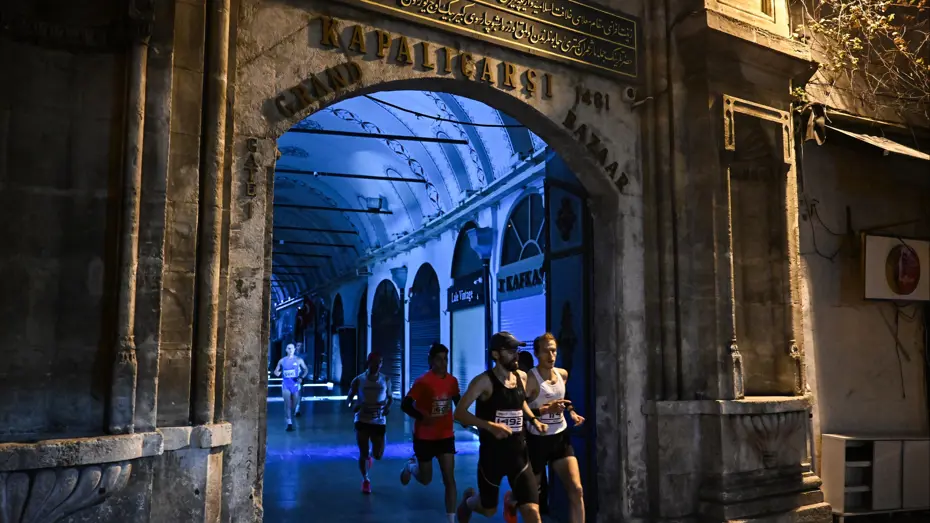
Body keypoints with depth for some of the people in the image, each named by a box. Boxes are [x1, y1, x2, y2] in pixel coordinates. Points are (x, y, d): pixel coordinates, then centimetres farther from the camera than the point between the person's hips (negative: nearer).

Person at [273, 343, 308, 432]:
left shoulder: (298, 360, -1)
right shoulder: (282, 361, 2)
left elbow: (306, 369, 6)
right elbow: (276, 371, 11)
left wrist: (301, 377, -11)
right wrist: (277, 373, -13)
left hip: (295, 384, 1)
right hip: (286, 384, -1)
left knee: (294, 405, 9)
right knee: (287, 404, -10)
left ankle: (291, 420, 33)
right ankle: (289, 424, -12)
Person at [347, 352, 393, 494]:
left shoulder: (385, 380, -2)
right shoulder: (358, 380, -5)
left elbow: (390, 398, 10)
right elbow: (350, 398, 5)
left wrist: (388, 407, -12)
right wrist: (352, 405, -17)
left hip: (379, 421, 1)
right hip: (362, 420, -1)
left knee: (378, 455, 0)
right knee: (363, 454, 1)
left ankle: (370, 454, 38)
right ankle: (365, 480, 27)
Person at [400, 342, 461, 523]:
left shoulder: (452, 381, -3)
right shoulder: (422, 381, -18)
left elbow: (457, 401, 14)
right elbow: (405, 405, -17)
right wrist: (422, 417, -31)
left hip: (446, 436, 3)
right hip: (424, 437, -3)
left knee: (449, 479, -4)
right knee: (425, 479, 13)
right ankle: (411, 465, 47)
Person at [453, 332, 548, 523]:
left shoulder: (522, 377, 2)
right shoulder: (484, 381, -15)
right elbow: (459, 413, -19)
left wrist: (533, 419, 6)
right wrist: (490, 426, -31)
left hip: (519, 453, 4)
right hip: (491, 455, -3)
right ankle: (468, 501, 53)